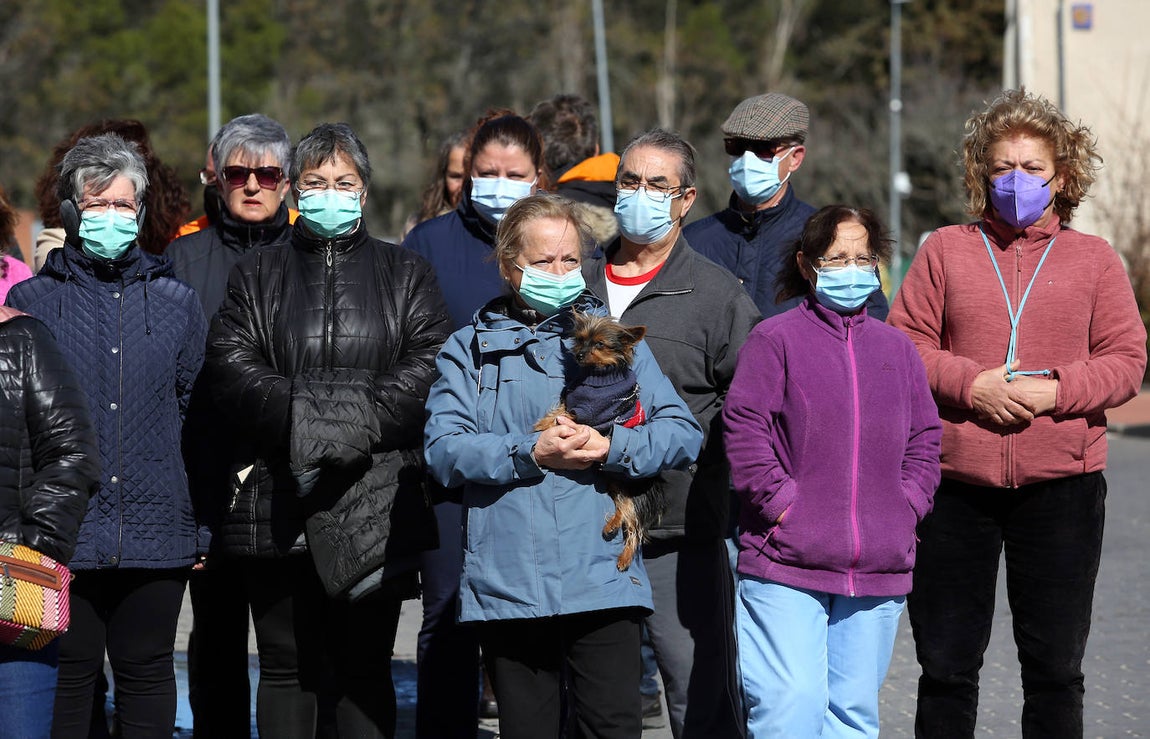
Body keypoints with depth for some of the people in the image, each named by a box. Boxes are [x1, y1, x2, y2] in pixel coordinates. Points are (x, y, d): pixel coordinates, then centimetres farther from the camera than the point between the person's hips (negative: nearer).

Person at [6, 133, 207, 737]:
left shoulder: (176, 302, 9)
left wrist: (206, 523, 8)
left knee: (147, 672, 7)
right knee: (67, 676, 3)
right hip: (64, 534, -1)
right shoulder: (31, 301, 4)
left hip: (157, 531, 1)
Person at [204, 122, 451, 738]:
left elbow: (428, 370, -2)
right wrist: (303, 418, -16)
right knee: (285, 667, 4)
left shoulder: (406, 275, 13)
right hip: (277, 503, 1)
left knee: (365, 667, 2)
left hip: (372, 502, -1)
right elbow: (230, 365, -1)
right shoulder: (256, 275, 14)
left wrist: (351, 424, -15)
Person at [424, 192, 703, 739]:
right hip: (507, 585, 0)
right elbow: (443, 448, -2)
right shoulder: (471, 348, 12)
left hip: (601, 580, 0)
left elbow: (682, 433, 5)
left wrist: (610, 449, -12)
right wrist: (530, 453, -15)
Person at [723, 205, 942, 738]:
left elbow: (924, 439, 18)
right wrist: (784, 506, -12)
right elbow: (744, 430, -7)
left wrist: (906, 508, 4)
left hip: (877, 571, 5)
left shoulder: (895, 348, 15)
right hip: (784, 565, -5)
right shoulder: (775, 339, -1)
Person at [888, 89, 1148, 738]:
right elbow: (904, 343, 4)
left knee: (1055, 667, 3)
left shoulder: (1095, 259, 9)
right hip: (956, 485, 0)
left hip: (1062, 487, 0)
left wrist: (1057, 392, -14)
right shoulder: (946, 251, 9)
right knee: (946, 663, 5)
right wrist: (970, 384, -13)